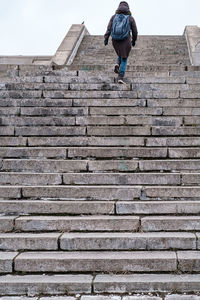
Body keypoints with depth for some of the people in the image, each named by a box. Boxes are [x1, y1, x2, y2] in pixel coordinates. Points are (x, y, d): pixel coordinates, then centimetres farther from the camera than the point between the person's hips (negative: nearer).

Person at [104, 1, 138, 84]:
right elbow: (134, 31, 5)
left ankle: (117, 64, 3)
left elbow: (109, 28, -5)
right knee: (124, 60, 5)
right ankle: (120, 77, -9)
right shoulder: (130, 18, 2)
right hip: (126, 41, -3)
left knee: (121, 54, 31)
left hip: (116, 40, 3)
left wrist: (106, 38, -10)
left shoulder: (114, 17, 6)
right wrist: (134, 40, 20)